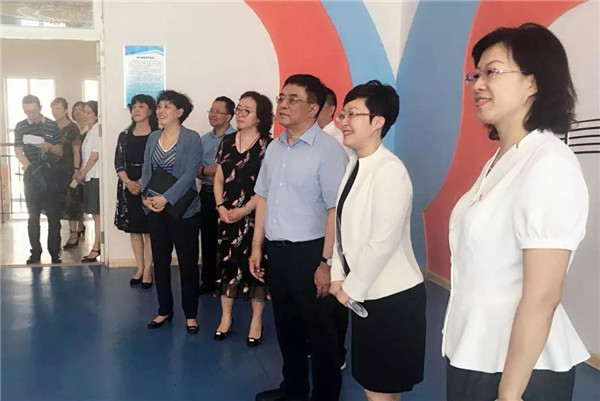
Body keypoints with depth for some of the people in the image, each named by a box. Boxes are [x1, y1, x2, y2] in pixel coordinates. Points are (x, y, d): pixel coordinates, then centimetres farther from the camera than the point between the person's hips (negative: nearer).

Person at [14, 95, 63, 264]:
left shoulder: (52, 126, 2)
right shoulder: (20, 127, 5)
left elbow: (60, 152, 4)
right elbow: (19, 152, -1)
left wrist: (48, 146, -18)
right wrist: (30, 168, -18)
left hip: (50, 175, -1)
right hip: (31, 176, 1)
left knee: (54, 215, 0)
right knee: (33, 216, 5)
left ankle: (55, 252, 7)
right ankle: (35, 253, 13)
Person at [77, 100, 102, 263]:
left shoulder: (98, 129, -10)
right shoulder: (90, 131, 16)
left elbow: (95, 155, -14)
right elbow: (86, 156, 16)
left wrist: (82, 174, -6)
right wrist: (80, 173, 4)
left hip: (95, 176, -9)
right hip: (90, 177, 9)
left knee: (97, 214, -5)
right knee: (95, 214, 9)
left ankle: (96, 249, -2)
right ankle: (98, 247, 14)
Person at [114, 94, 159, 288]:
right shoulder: (124, 135, 9)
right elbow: (118, 163, 5)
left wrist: (143, 182, -15)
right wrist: (128, 182, -10)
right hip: (129, 187, 4)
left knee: (149, 229, 0)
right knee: (134, 229, 9)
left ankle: (147, 270, 9)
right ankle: (139, 268, 19)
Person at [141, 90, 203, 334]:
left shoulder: (192, 139, -7)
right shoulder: (152, 138, 11)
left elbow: (189, 175, -15)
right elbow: (146, 171, 9)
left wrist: (166, 198, -22)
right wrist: (146, 197, -8)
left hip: (183, 210, -5)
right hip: (155, 210, 5)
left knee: (188, 263, 3)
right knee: (160, 262, 12)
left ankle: (190, 314, 17)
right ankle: (164, 311, 27)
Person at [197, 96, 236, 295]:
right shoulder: (204, 139, 14)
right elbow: (195, 169, 10)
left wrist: (204, 170, -5)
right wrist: (214, 173, -10)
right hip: (206, 193, 6)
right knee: (207, 239, 11)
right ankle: (208, 280, 23)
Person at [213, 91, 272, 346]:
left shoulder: (267, 145, -8)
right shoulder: (227, 142, 8)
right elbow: (219, 179, 10)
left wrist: (244, 210, -15)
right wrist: (221, 207, -4)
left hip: (255, 216, -5)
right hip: (227, 215, 5)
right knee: (226, 262, 9)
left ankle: (256, 321, 18)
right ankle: (226, 317, 25)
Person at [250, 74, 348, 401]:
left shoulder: (328, 149, -15)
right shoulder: (274, 147, 8)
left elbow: (335, 209, -18)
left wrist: (327, 262, -18)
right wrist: (257, 247, 13)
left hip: (309, 252, -7)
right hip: (276, 250, 7)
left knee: (319, 330, 9)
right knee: (286, 325, 20)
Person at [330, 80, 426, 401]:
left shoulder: (389, 171, -21)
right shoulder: (355, 165, 6)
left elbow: (383, 242, -23)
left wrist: (352, 288, -14)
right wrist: (339, 275, 3)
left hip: (392, 297, -8)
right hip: (365, 293, 8)